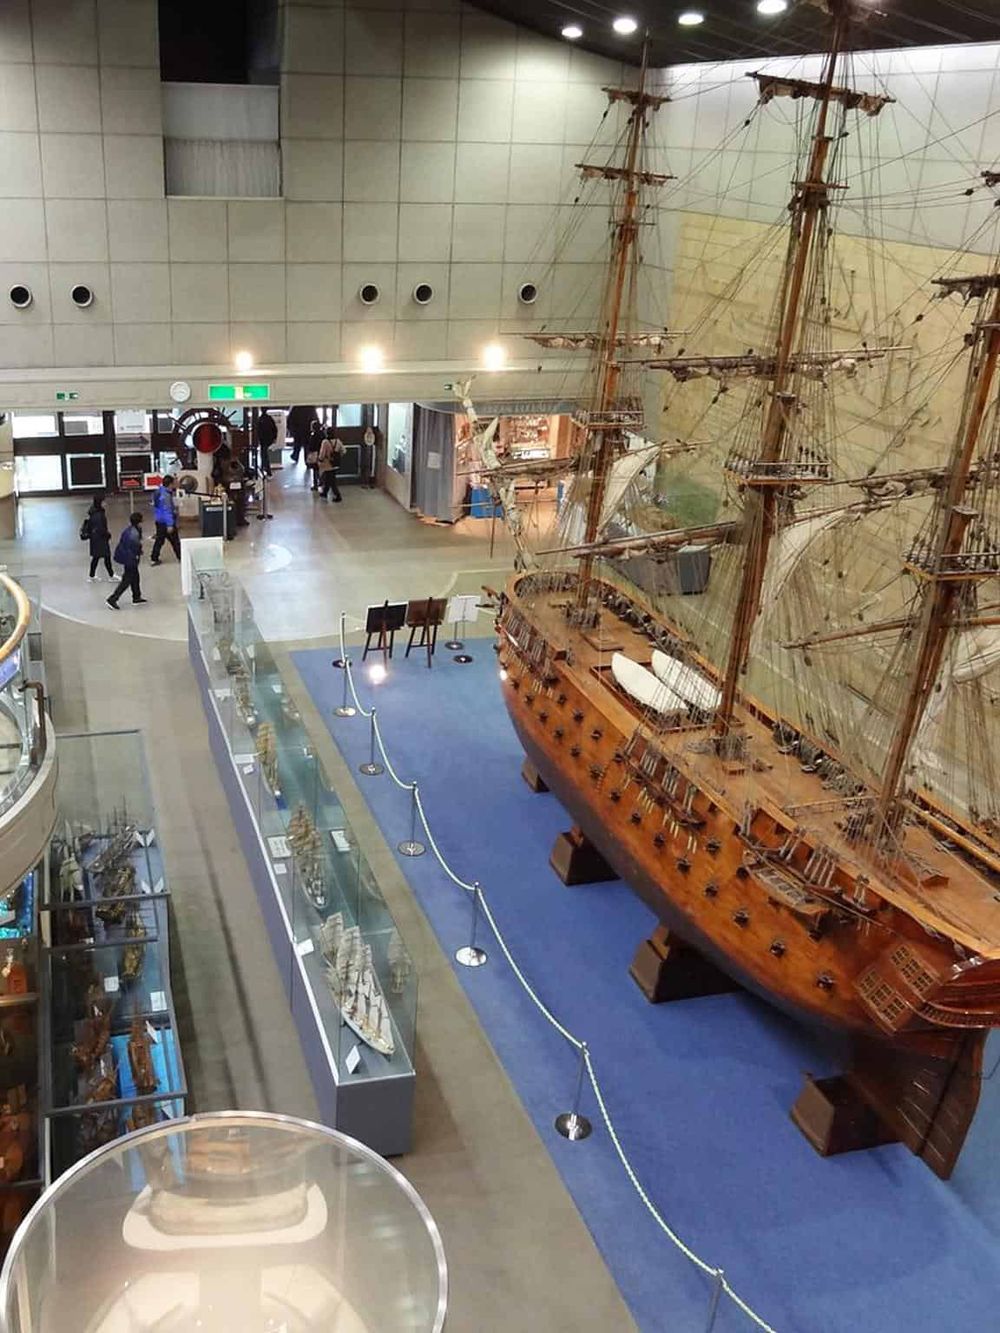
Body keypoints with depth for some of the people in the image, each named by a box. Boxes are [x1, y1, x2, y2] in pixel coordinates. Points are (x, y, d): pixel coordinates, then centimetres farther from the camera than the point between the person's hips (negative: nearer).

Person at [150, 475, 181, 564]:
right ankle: (181, 557, 14)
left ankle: (154, 559, 17)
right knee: (175, 541, 4)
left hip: (160, 521, 9)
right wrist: (170, 525, -27)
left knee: (159, 540, 14)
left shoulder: (161, 491, 5)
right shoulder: (165, 495, -23)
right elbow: (167, 511, -26)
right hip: (166, 523, -9)